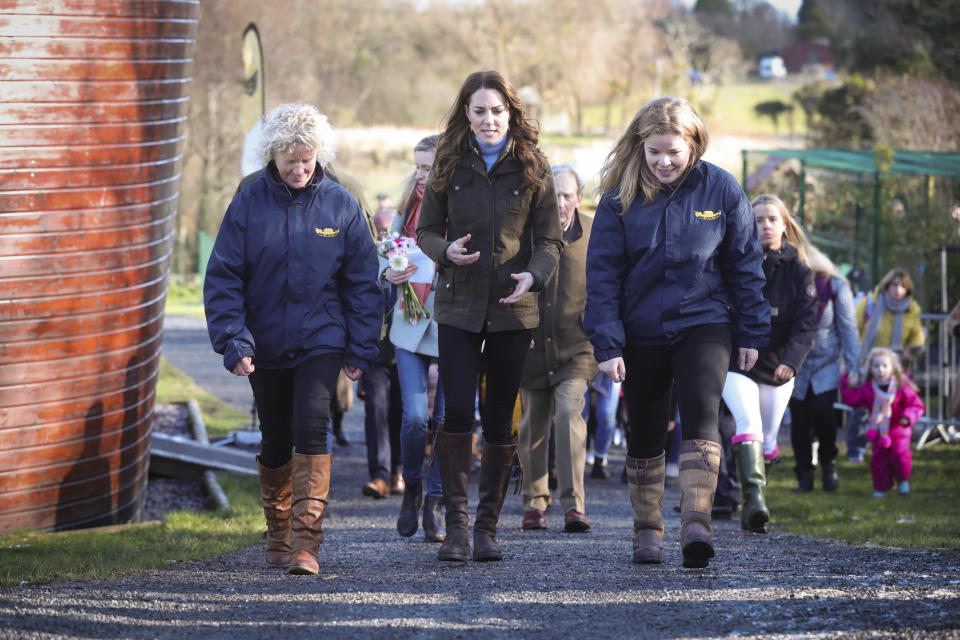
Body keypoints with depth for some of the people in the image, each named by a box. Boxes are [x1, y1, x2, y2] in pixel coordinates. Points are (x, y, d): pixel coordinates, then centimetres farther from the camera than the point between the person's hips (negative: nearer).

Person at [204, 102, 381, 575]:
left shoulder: (339, 205, -1)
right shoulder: (249, 204, -3)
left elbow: (362, 281, 4)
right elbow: (223, 278, -3)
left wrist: (361, 349, -1)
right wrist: (233, 341, -14)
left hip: (321, 341, -1)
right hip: (266, 344, 1)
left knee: (311, 429, -17)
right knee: (275, 442, 11)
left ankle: (307, 540, -19)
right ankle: (277, 536, 28)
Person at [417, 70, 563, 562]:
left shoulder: (532, 168, 2)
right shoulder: (450, 166, 3)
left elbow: (551, 240, 2)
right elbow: (426, 230, 9)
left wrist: (532, 275, -18)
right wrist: (446, 251, -14)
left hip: (513, 308, 0)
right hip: (459, 307, 0)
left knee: (501, 420, 4)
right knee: (458, 412, -12)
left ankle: (488, 527, 13)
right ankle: (456, 525, -7)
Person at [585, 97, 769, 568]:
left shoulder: (720, 189, -3)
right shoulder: (621, 198, -5)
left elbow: (745, 264, 4)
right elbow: (602, 275, -4)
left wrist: (751, 334, 4)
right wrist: (607, 344, -10)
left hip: (703, 322, -1)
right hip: (642, 332, 1)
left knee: (700, 414, -22)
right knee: (645, 435, 10)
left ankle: (696, 522, -32)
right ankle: (647, 531, 24)